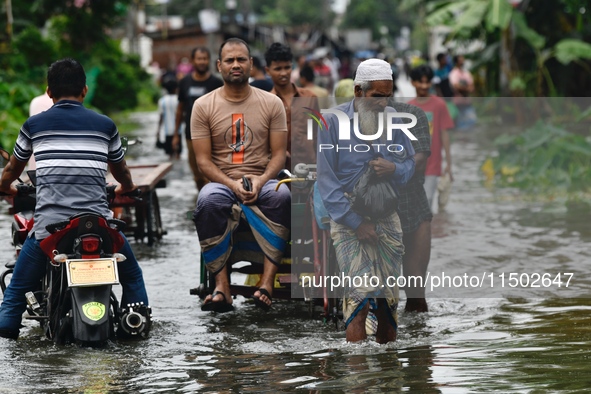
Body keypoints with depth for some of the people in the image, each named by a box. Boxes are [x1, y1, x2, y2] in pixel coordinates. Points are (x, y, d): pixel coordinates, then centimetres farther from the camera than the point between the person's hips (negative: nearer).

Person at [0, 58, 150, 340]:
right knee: (132, 278, 22)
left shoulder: (34, 124, 9)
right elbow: (121, 171, 29)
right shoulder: (105, 125, 11)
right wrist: (127, 189, 52)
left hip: (48, 227, 0)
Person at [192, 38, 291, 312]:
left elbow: (278, 153, 5)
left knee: (281, 195, -35)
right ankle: (221, 287, -37)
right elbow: (203, 160, 1)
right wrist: (232, 184, -16)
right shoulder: (203, 106, 5)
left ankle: (267, 281, -38)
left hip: (262, 181, 1)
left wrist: (260, 181, -15)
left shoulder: (271, 103, 8)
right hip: (222, 182, -1)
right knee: (208, 200, -37)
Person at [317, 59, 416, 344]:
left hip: (388, 220, 4)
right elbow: (327, 181, -7)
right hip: (348, 221, -4)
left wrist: (394, 169, -12)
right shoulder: (332, 121, -7)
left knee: (388, 301, 5)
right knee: (360, 297, -16)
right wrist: (356, 222, -12)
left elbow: (410, 164, 14)